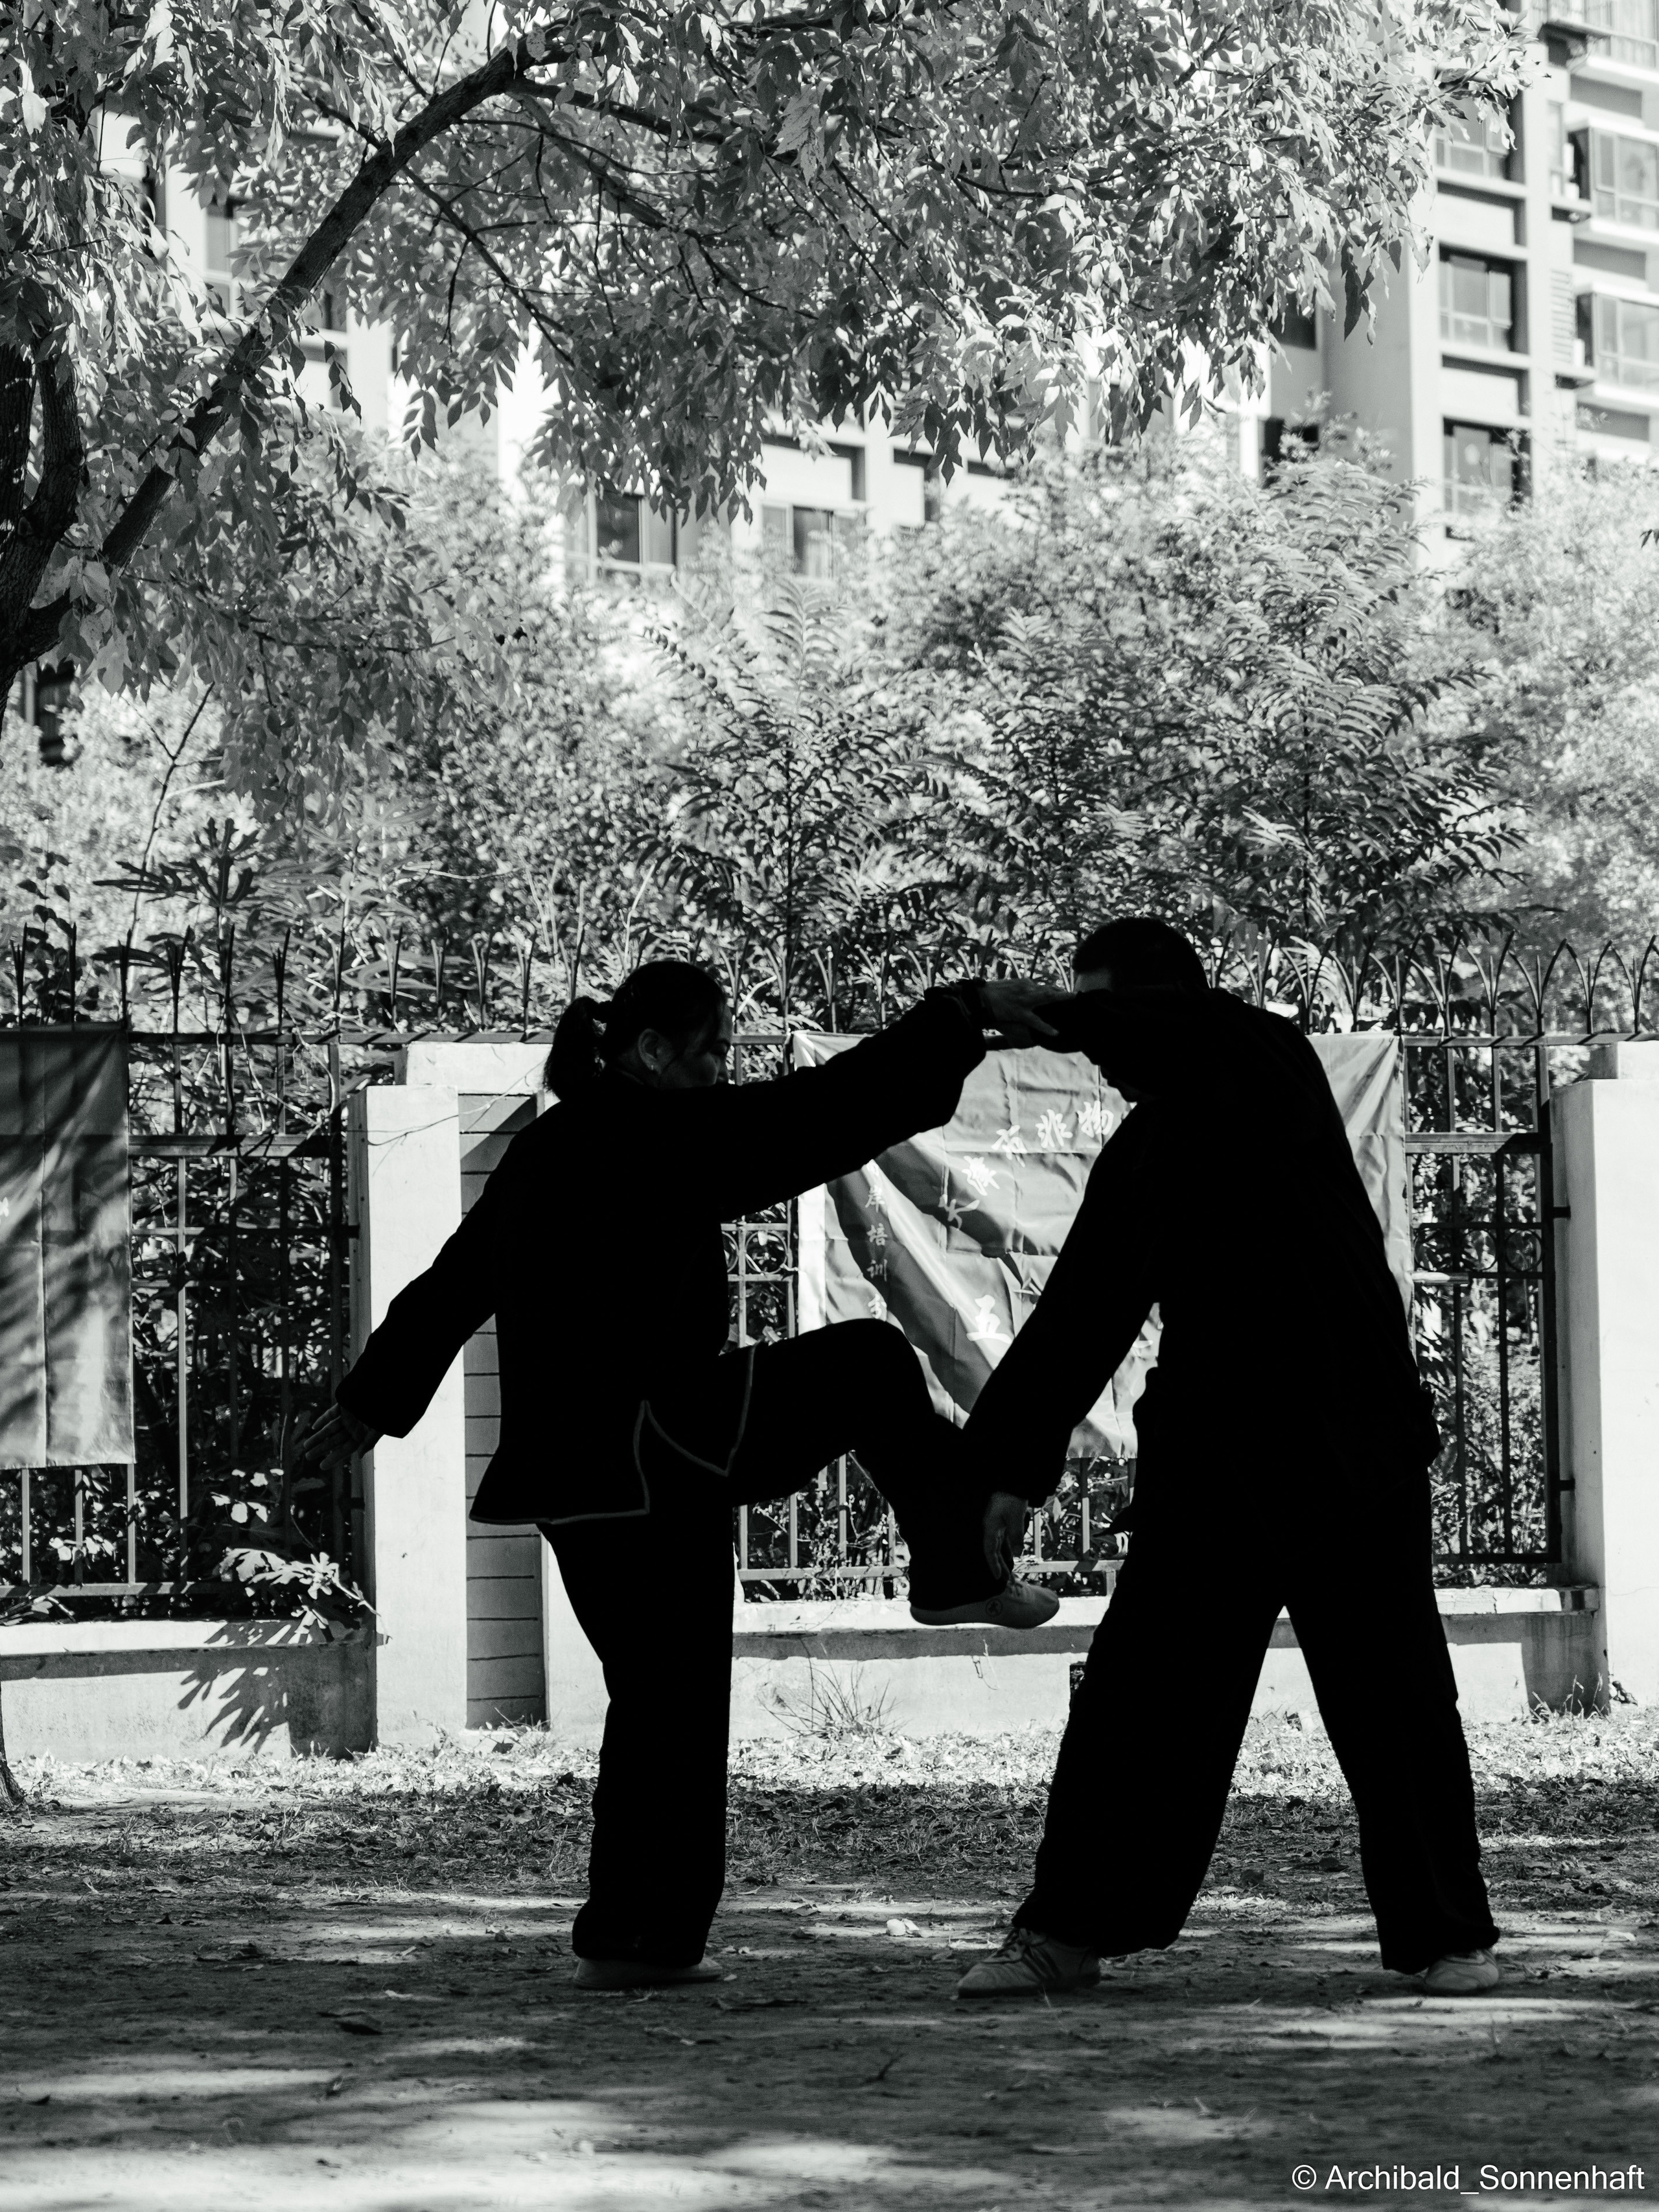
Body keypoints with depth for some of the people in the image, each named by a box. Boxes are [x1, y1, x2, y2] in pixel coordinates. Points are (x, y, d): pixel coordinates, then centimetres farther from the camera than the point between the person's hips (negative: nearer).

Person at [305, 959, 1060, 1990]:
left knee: (668, 1697, 13)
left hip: (574, 1470, 9)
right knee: (870, 1364, 2)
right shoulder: (651, 1137, -8)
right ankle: (958, 1568, 7)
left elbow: (450, 1283, 28)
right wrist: (963, 1017, -14)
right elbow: (819, 1113, -15)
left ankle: (636, 1935, 14)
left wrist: (375, 1401, 38)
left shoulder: (546, 1153, 19)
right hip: (645, 1441, -9)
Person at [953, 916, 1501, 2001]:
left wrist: (1055, 1016, -20)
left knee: (1395, 1698, 0)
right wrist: (1018, 1464, 12)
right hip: (1218, 1455, 5)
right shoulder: (1144, 1151, 14)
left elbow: (1204, 1028, -27)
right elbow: (1080, 1316, 16)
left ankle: (1448, 1936, 10)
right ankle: (1070, 1931, 10)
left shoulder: (1268, 1062, -1)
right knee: (1139, 1696, 3)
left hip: (1354, 1448, -5)